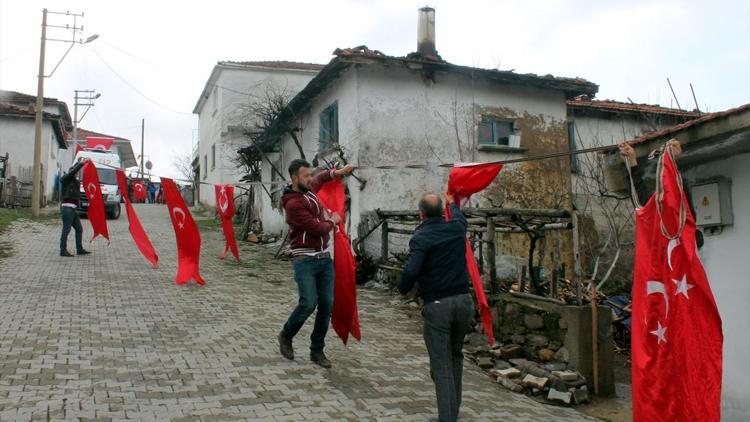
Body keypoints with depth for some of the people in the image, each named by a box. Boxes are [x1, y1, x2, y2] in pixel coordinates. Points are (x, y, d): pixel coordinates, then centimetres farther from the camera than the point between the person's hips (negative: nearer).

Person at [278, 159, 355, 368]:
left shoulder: (309, 189, 9)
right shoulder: (293, 204, -17)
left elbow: (319, 180, 36)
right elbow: (317, 228, -19)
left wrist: (337, 172, 28)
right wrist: (332, 221, -1)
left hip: (325, 258, 8)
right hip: (305, 260, -7)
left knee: (327, 305, 4)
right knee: (308, 303, -17)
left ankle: (317, 350, 16)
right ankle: (286, 336, 12)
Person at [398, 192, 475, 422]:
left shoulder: (420, 238, -11)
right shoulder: (456, 228, 5)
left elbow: (411, 271, -24)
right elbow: (460, 217, 31)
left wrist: (403, 289, -3)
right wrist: (452, 202, 51)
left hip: (436, 306, -5)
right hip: (464, 301, 5)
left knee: (441, 364, 1)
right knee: (455, 357, 21)